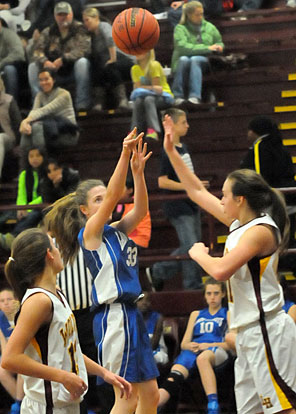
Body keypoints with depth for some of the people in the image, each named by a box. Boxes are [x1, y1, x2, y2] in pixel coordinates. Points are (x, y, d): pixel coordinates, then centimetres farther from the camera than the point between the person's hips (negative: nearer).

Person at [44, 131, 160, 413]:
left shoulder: (116, 231, 15)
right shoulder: (90, 232, -6)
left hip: (130, 315, 9)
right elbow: (113, 197, -19)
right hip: (113, 316, -9)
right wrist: (124, 155, -26)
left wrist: (137, 170, -9)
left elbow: (140, 210, 2)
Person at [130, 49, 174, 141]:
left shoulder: (154, 65, -11)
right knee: (138, 100, -30)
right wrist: (152, 88, -21)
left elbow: (156, 86, -14)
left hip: (163, 97, -4)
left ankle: (153, 131, -50)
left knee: (149, 99, -36)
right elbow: (137, 87, -7)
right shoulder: (135, 69, 5)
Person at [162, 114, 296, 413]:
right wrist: (171, 151, 21)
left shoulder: (260, 230, -14)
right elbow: (197, 191, 22)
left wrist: (198, 253, -5)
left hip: (267, 332, -9)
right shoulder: (239, 223, 12)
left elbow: (221, 270, -25)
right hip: (248, 334, 9)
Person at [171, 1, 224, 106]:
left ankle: (194, 96, -50)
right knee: (183, 59, -36)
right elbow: (182, 47, -14)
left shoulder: (209, 27, 18)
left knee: (195, 59, -34)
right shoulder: (180, 28, 4)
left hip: (204, 61, 1)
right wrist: (207, 48, -17)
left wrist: (219, 47, 1)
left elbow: (219, 43, 29)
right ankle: (178, 96, -40)